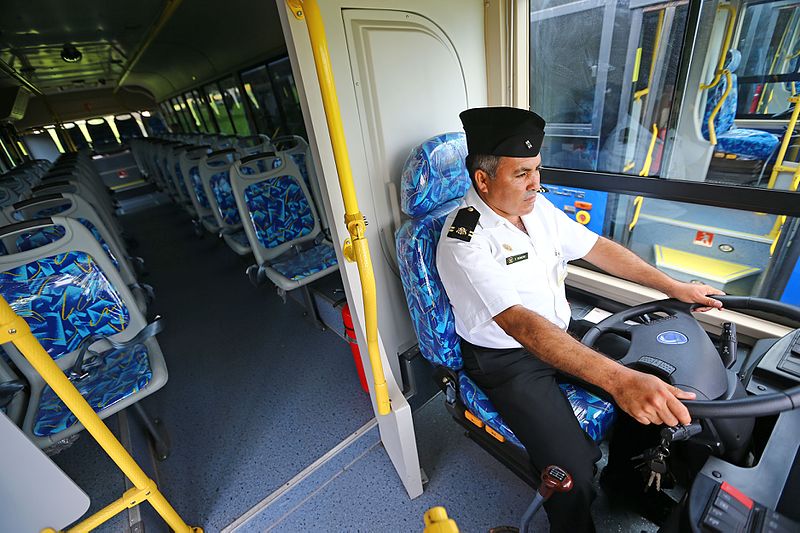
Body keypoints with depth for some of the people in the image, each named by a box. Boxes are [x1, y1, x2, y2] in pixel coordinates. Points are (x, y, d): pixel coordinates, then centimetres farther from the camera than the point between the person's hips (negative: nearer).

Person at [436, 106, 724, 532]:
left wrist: (673, 287, 5)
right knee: (574, 469, -20)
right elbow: (519, 323, -36)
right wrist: (617, 379, -41)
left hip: (563, 335, 7)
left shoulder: (536, 207, -2)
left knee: (655, 393, 3)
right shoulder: (463, 242, -27)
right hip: (506, 360, -7)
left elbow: (597, 248, 7)